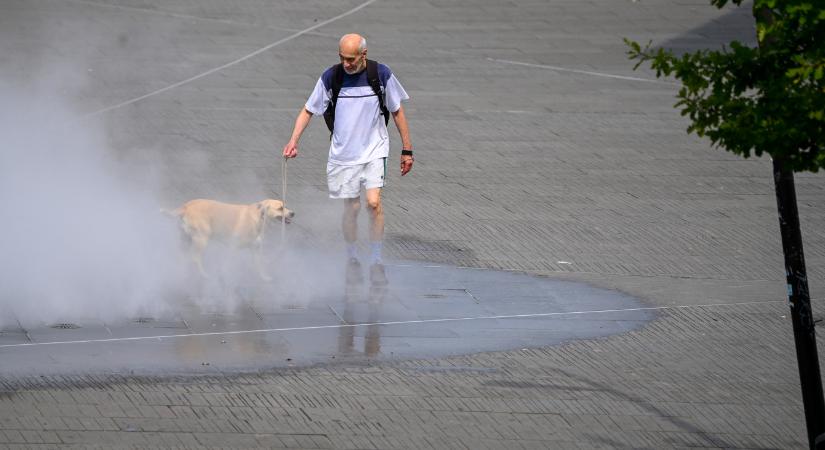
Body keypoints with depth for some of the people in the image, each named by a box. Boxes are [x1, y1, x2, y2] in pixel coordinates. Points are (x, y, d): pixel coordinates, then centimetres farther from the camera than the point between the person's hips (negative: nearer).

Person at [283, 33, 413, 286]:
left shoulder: (381, 75, -7)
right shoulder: (330, 77, -5)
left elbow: (397, 111, 4)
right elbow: (308, 110, 4)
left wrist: (407, 149, 5)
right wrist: (293, 140, -9)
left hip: (374, 150, -1)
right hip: (343, 153, 1)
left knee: (374, 202, -17)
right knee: (351, 208, 4)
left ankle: (376, 262, -7)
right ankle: (352, 260, 24)